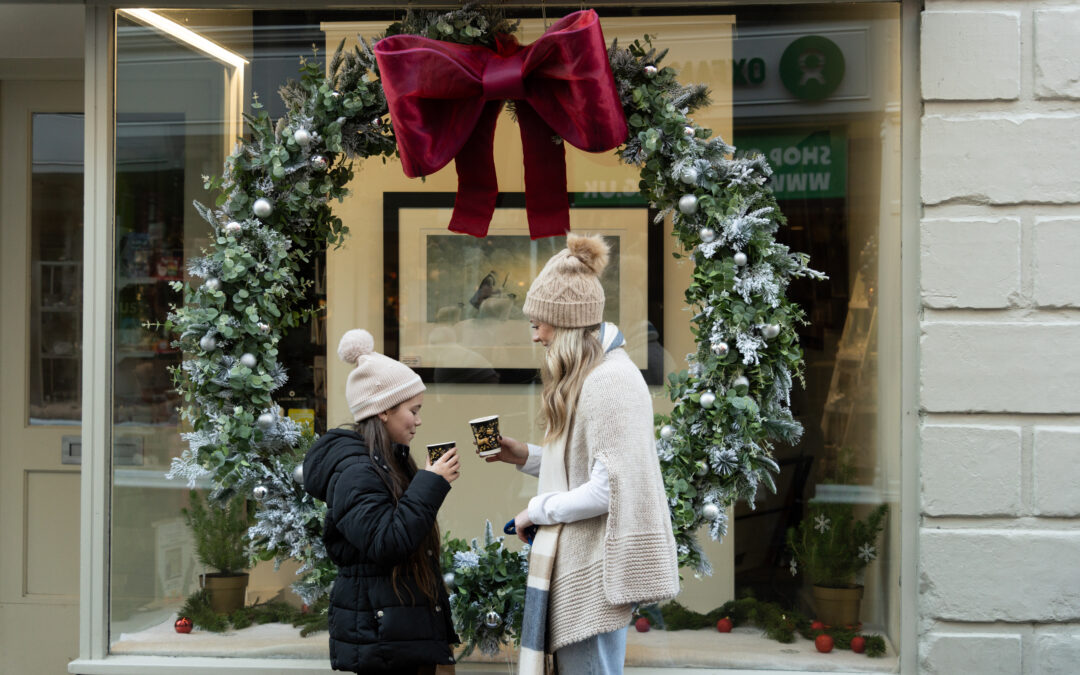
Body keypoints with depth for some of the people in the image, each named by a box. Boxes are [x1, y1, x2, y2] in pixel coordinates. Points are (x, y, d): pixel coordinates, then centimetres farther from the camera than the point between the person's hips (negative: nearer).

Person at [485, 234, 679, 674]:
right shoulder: (589, 374, 15)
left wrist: (538, 510, -11)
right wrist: (524, 457, 8)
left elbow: (610, 488, -23)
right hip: (573, 562, 11)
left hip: (595, 573, -11)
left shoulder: (609, 382, -19)